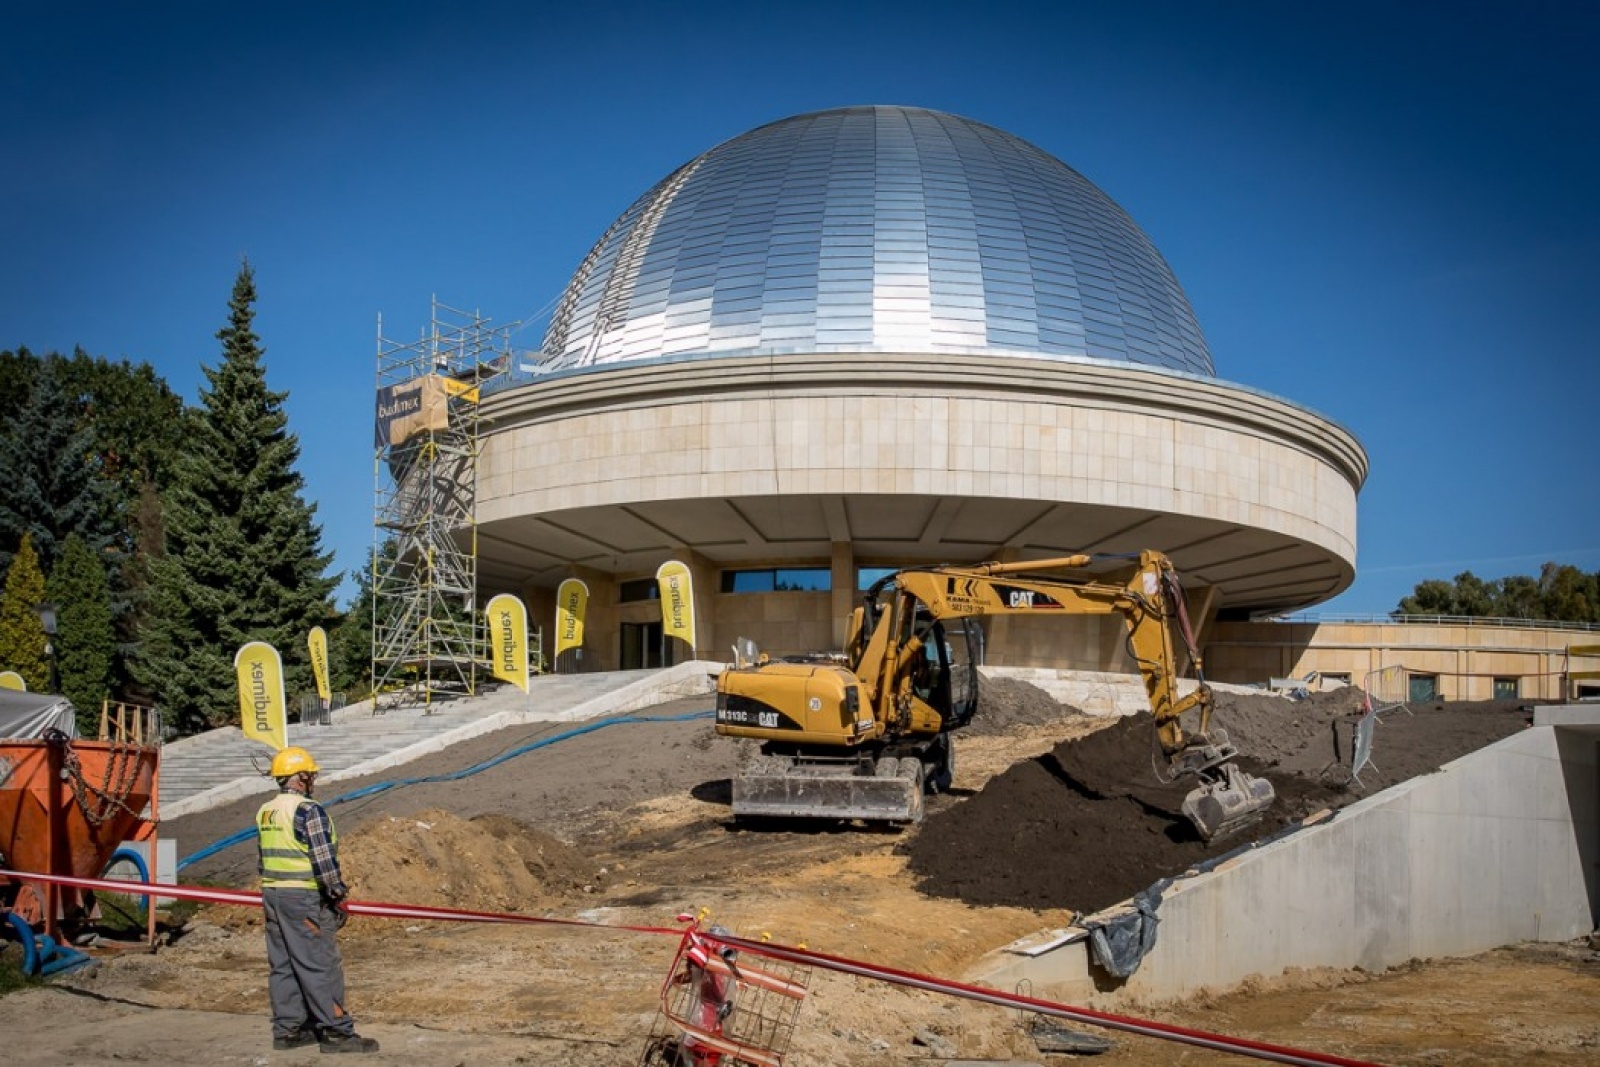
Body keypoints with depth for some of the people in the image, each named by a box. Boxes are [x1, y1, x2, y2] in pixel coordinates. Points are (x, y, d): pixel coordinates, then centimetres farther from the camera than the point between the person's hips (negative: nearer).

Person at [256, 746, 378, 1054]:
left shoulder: (265, 812, 12)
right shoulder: (308, 811, -15)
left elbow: (266, 856, 17)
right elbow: (324, 858, -18)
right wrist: (339, 893, -10)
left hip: (271, 893, 9)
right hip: (304, 898, -9)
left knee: (282, 965, 13)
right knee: (320, 965, -5)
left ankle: (287, 1029, 18)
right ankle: (335, 1031, -3)